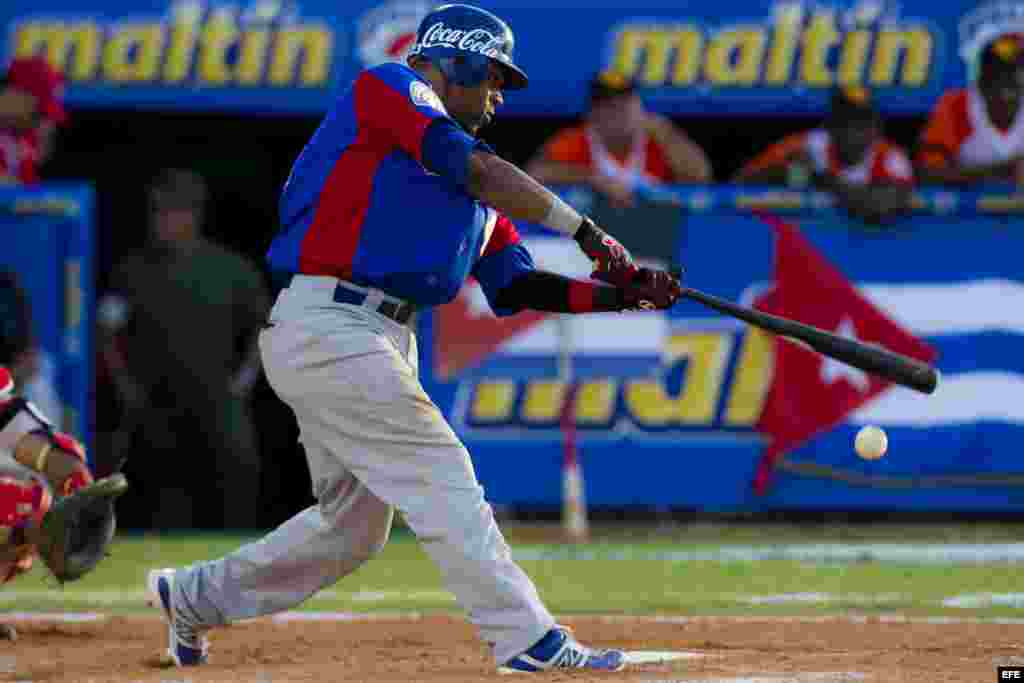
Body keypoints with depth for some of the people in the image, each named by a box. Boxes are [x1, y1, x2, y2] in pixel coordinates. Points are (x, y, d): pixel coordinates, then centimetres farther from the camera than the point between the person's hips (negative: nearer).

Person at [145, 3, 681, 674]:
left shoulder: (471, 192, 22)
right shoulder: (386, 88, -1)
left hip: (382, 342, 10)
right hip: (325, 324, -10)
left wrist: (620, 294, 3)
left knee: (353, 525, 14)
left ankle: (192, 596, 31)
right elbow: (472, 168, -15)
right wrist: (587, 231, -13)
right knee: (442, 476, -14)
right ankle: (529, 643, -16)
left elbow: (515, 286, 16)